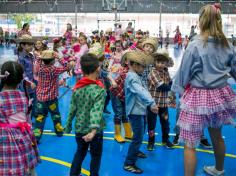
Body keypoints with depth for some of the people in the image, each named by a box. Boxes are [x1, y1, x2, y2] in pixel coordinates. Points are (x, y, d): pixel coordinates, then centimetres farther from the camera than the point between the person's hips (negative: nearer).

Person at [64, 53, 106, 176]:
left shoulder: (77, 88, -4)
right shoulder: (99, 90, -19)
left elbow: (72, 108, 1)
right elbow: (96, 111, -33)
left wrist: (68, 125, 12)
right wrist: (94, 130, -42)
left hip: (79, 129, 5)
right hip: (94, 130, -5)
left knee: (80, 152, 26)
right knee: (96, 156, 17)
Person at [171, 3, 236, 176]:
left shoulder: (195, 45, -14)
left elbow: (184, 73, -8)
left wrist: (178, 90, 5)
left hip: (198, 97, -6)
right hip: (220, 94, 7)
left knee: (190, 143, 1)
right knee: (217, 136, 27)